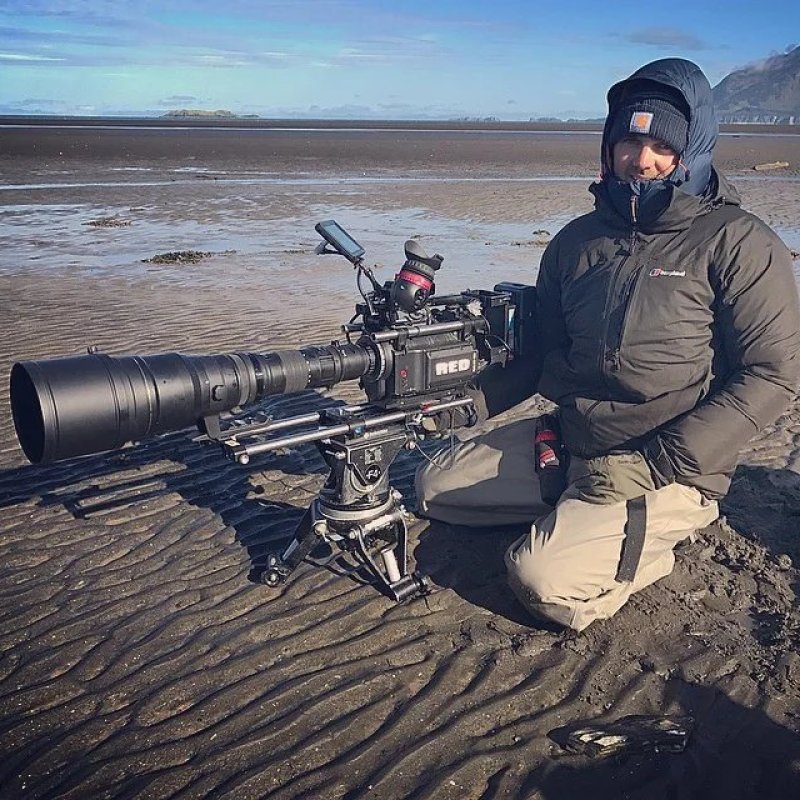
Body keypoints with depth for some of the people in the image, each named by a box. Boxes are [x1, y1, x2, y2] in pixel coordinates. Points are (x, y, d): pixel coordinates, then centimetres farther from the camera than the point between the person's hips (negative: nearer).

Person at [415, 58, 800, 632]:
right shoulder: (577, 241, 7)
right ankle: (575, 512, 12)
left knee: (543, 581, -25)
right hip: (564, 443, 7)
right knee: (433, 488, 6)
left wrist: (658, 465, -21)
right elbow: (541, 353, 12)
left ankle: (657, 530, 3)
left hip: (669, 470, -6)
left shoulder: (735, 243, -10)